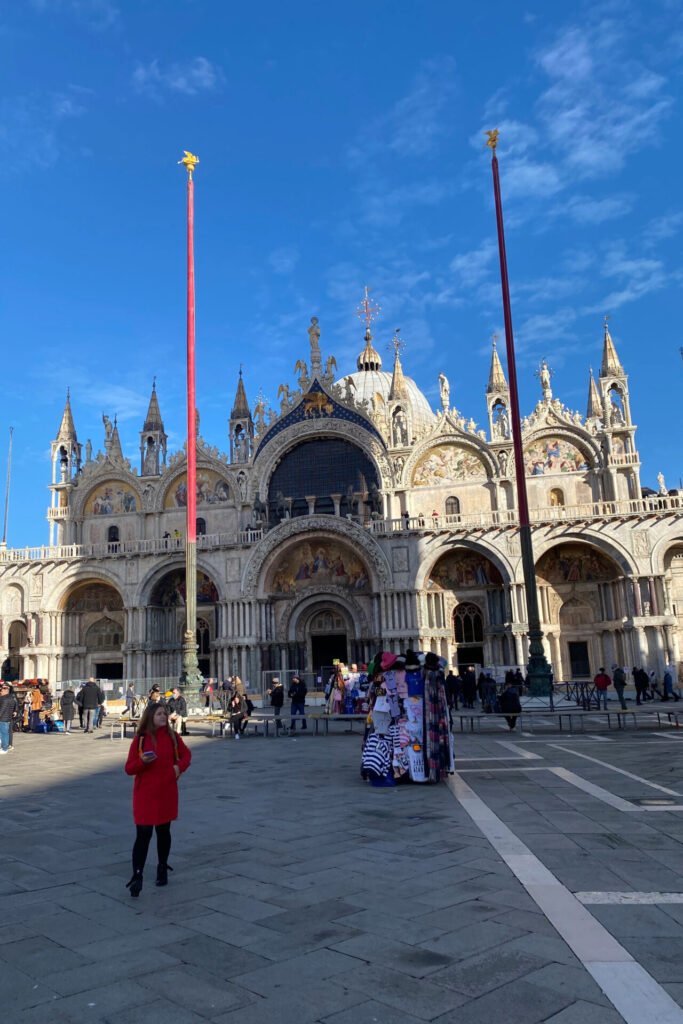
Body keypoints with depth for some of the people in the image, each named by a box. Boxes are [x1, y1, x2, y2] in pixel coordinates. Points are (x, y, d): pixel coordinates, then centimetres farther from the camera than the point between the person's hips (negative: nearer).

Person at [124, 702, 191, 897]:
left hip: (167, 793, 3)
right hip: (145, 794, -3)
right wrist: (142, 761, -24)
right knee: (143, 834, -8)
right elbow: (129, 769, -4)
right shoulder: (140, 739, -7)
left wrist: (180, 766, -4)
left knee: (164, 831, 15)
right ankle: (137, 877, 1)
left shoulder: (172, 737, 1)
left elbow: (186, 754, 16)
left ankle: (162, 868, 34)